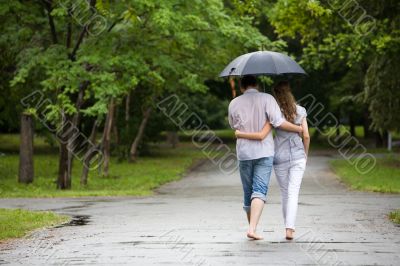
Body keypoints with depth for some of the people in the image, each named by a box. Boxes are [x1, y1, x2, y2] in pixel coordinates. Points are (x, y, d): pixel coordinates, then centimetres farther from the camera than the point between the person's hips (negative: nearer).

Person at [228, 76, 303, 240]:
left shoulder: (234, 103, 3)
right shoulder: (267, 99, -5)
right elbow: (278, 122, -13)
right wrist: (299, 129, -2)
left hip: (243, 153, 3)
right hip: (264, 152, -3)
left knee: (248, 193, 14)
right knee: (259, 191, -8)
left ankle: (251, 226, 24)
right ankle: (252, 228, -23)